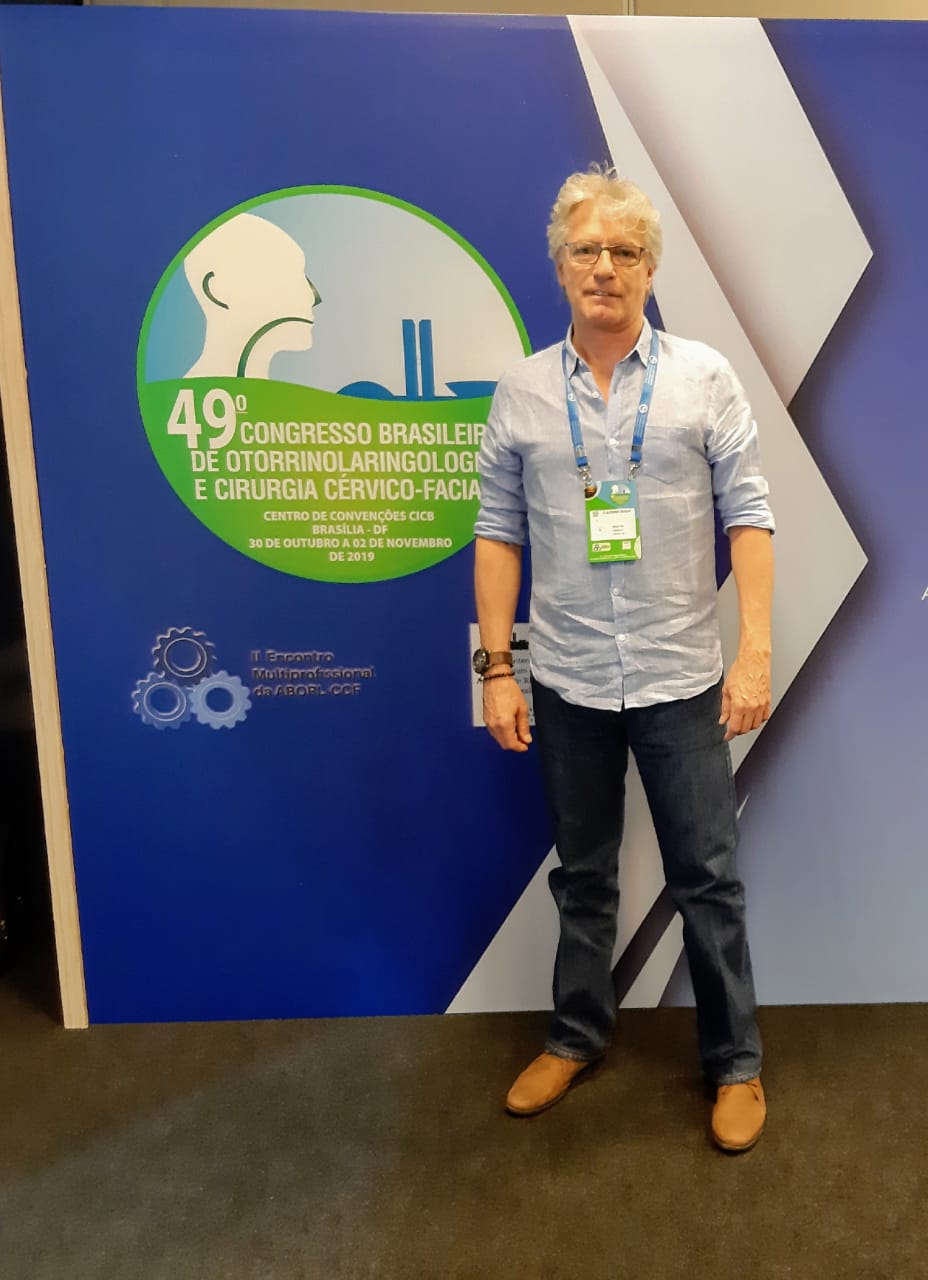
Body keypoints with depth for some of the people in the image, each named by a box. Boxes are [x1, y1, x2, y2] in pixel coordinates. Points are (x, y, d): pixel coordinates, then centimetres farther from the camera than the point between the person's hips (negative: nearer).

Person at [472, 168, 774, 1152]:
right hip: (566, 684, 2)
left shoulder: (704, 377, -1)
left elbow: (748, 517, -3)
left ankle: (735, 1062, 29)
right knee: (581, 875, 17)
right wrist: (496, 666, -1)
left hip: (681, 680, -1)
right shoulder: (522, 392, 3)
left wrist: (755, 650, -11)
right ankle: (577, 1035, 37)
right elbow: (499, 533, 3)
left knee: (707, 880, 9)